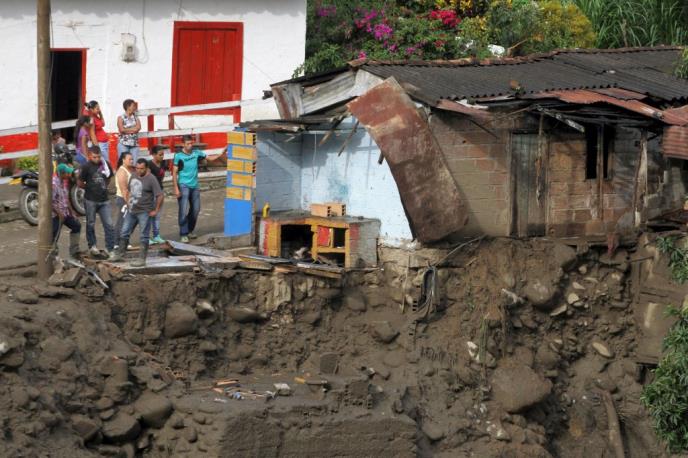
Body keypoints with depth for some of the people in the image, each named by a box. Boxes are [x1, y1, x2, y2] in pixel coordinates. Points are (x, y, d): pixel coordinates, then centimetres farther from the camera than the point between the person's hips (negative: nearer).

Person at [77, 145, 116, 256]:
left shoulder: (105, 164, 4)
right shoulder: (86, 167, -8)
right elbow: (80, 183, -4)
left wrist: (104, 187, 8)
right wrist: (91, 188, 2)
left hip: (104, 200, 3)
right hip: (91, 200, -3)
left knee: (109, 225, -3)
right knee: (91, 224, 10)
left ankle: (110, 248, 1)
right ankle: (92, 245, 27)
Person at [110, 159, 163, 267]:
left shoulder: (151, 179, -16)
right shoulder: (133, 175, 6)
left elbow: (160, 196, -17)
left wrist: (156, 210, -15)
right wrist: (128, 202, 16)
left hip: (144, 212, -7)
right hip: (132, 210, 8)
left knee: (144, 236, 2)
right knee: (124, 233, 14)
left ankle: (142, 259, 7)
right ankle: (119, 254, 26)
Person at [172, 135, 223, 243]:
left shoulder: (196, 153, 3)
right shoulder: (178, 156, -9)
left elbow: (210, 158, 10)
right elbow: (174, 173, -8)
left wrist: (221, 154, -6)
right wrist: (176, 188, -14)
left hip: (194, 186, 5)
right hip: (183, 186, -5)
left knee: (195, 210, 11)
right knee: (184, 211, -10)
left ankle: (190, 231, 28)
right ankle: (183, 234, -6)